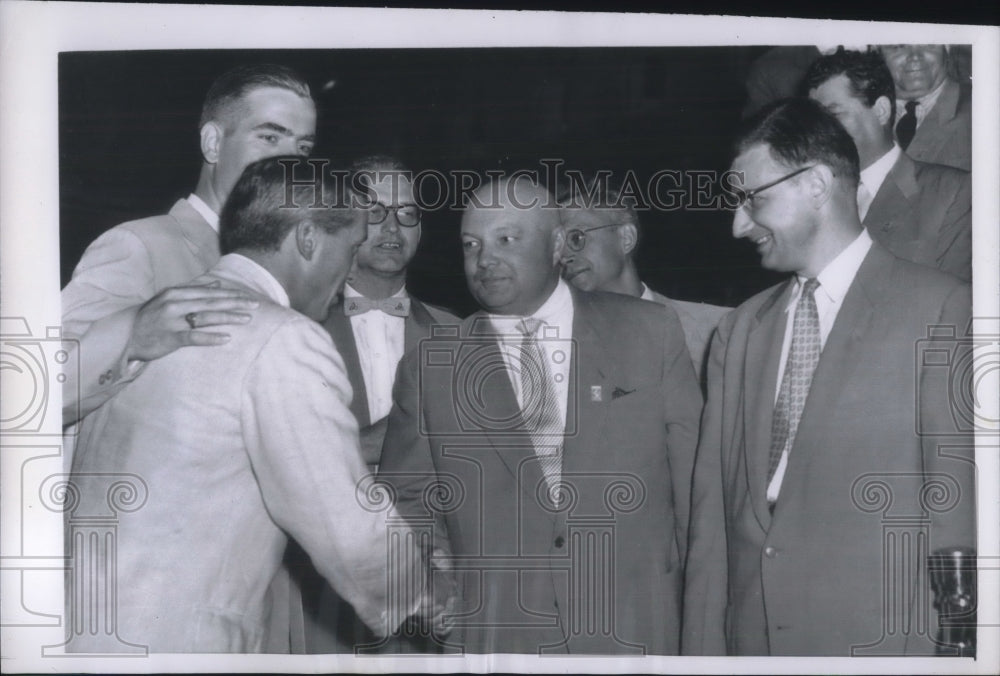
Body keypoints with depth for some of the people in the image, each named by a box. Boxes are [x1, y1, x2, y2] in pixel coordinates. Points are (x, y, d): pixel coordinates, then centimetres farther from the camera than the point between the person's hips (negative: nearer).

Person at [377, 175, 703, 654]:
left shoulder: (650, 332, 2)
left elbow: (696, 484, 4)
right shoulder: (427, 370, 4)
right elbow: (407, 503, 8)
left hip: (632, 632, 0)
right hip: (490, 641, 1)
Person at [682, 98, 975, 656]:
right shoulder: (741, 329, 12)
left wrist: (946, 647, -13)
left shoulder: (942, 310, -5)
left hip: (874, 640, -4)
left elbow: (953, 505, -8)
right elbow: (713, 504, 7)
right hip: (748, 637, 5)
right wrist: (703, 646, 2)